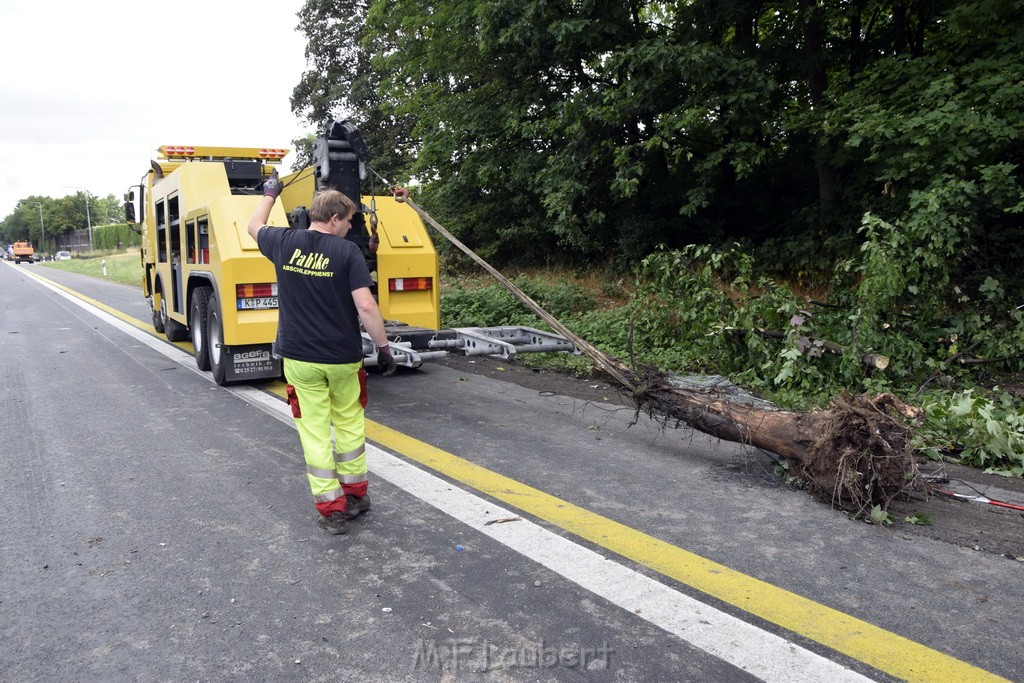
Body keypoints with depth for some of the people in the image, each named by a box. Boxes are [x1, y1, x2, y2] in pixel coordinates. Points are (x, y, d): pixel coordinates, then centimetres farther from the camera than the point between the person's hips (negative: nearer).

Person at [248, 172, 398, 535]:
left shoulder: (285, 243, -1)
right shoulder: (347, 252, -11)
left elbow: (254, 226, 23)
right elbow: (366, 306, -19)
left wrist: (270, 194, 38)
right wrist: (384, 347, -9)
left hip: (299, 358, 2)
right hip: (343, 358, -2)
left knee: (314, 431, 8)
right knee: (349, 423, 18)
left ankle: (331, 509, 11)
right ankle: (355, 494, 28)